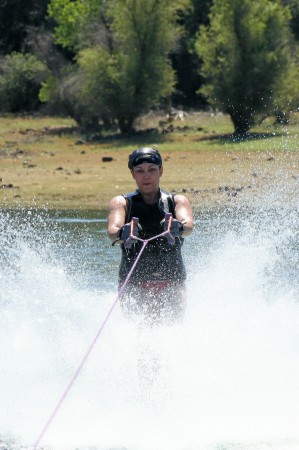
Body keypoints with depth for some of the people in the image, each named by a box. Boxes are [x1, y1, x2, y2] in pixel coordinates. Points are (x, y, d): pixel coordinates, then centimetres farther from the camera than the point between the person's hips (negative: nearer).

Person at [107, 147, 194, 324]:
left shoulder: (177, 201, 10)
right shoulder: (122, 202, 8)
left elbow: (189, 224, -12)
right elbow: (113, 229, -13)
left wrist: (178, 227, -37)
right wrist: (122, 233, -37)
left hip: (172, 284, 1)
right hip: (134, 285, -1)